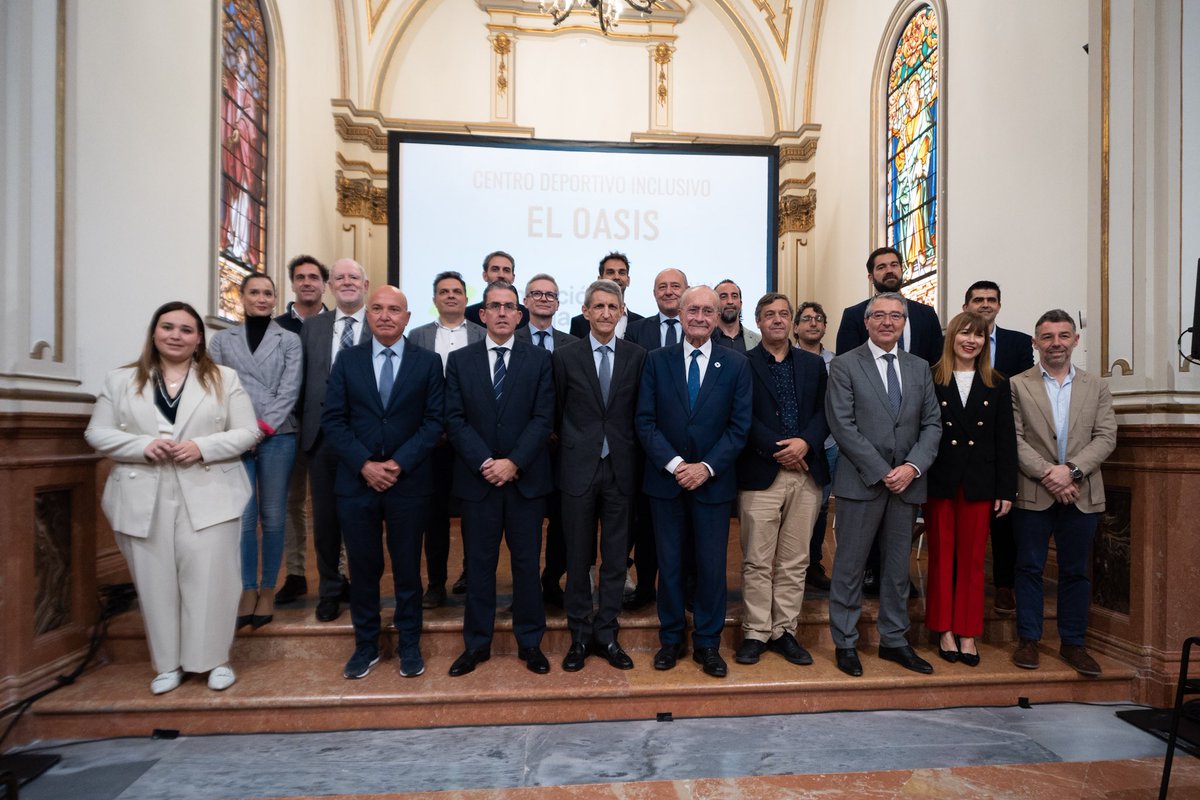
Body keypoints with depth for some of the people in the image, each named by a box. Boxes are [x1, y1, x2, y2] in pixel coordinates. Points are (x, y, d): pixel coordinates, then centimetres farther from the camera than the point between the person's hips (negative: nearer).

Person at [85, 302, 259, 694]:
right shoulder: (121, 380, 8)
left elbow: (248, 432, 0)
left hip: (208, 496, -1)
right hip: (144, 499, 2)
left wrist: (202, 447, -15)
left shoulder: (224, 379, 4)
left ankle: (215, 658, 16)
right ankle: (168, 663, 24)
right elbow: (97, 433, 6)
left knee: (210, 579, 0)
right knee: (156, 582, 9)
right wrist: (143, 446, -13)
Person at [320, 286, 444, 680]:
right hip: (356, 481, 2)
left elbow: (434, 421, -3)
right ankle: (366, 646, 28)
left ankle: (409, 645, 25)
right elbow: (333, 419, 1)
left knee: (407, 568, 9)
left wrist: (399, 463, -13)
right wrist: (364, 464, -11)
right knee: (363, 568, 11)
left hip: (409, 482, -1)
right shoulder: (347, 360, 6)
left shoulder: (428, 362, 1)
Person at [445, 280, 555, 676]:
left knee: (527, 562, 8)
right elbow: (455, 419, -1)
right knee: (479, 563, 10)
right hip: (477, 478, 1)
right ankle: (477, 644, 25)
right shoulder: (459, 360, 5)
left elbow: (543, 418, -4)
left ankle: (530, 642, 23)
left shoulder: (539, 359, 3)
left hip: (526, 478, 0)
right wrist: (485, 463, -13)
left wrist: (514, 462, -14)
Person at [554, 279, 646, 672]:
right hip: (579, 467, -1)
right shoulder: (565, 356, 0)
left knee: (615, 557, 10)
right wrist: (571, 447, 5)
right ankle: (580, 635, 25)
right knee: (578, 557, 9)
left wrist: (630, 453, 1)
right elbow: (557, 413, 5)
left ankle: (606, 633, 25)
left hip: (620, 468, 1)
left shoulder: (637, 356, 2)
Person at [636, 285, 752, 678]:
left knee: (712, 565, 7)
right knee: (669, 563, 10)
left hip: (713, 481, 0)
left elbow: (739, 425, -2)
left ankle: (708, 643, 24)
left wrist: (707, 467, -13)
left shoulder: (736, 364, 2)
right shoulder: (656, 360, 2)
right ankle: (671, 639, 27)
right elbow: (645, 421, -2)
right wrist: (674, 464, -13)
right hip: (665, 479, 1)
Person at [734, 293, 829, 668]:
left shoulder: (813, 364, 14)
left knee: (794, 562, 9)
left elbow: (824, 412, 7)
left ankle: (785, 631, 21)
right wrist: (778, 448, -14)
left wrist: (806, 443, -11)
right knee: (757, 562, 2)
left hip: (806, 472, 4)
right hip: (761, 474, -3)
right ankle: (756, 633, 14)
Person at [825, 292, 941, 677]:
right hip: (861, 482, -4)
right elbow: (843, 425, -10)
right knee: (850, 566, 3)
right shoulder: (844, 365, -3)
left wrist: (913, 466, -9)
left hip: (906, 482, 5)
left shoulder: (919, 368, 12)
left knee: (898, 566, 14)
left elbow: (932, 424, 8)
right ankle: (845, 643, 17)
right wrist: (881, 472, -13)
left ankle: (893, 640, 28)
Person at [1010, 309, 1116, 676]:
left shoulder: (1096, 386, 9)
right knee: (1030, 568, 5)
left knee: (1076, 571, 10)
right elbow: (1014, 439, -5)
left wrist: (1071, 470, -14)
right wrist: (1046, 474, -15)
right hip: (1033, 493, -2)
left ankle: (1073, 643, 22)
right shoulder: (1017, 385, 2)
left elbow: (1106, 437, 0)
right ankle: (1028, 640, 16)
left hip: (1082, 493, 2)